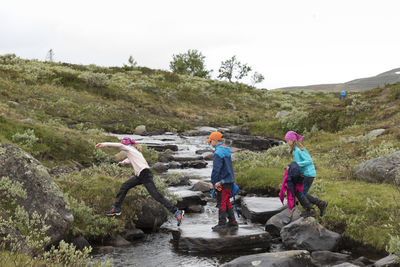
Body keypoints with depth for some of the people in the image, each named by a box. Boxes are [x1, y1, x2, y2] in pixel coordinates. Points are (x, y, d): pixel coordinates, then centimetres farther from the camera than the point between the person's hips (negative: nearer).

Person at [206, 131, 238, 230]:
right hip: (229, 181, 9)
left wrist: (214, 182, -10)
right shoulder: (226, 150, 14)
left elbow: (216, 169, -19)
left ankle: (222, 223, 1)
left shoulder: (218, 152, -17)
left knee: (221, 202, -3)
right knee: (226, 202, 16)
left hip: (223, 182, -9)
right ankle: (232, 222, 20)